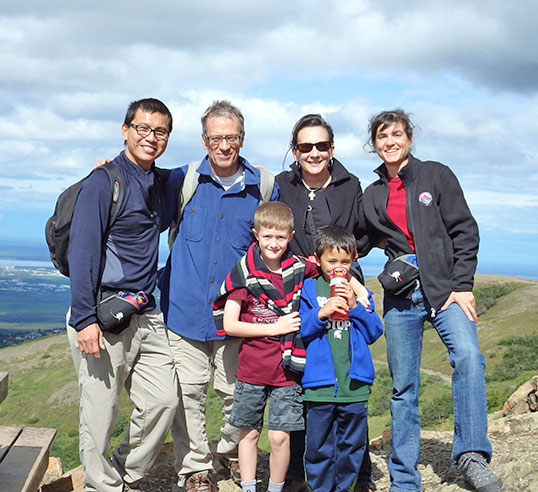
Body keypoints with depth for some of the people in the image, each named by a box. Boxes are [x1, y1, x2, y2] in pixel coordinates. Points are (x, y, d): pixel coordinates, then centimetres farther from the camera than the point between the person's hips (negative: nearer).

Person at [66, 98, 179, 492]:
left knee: (164, 401, 6)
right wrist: (84, 319, -20)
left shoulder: (160, 181, 12)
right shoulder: (103, 182, -8)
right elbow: (82, 252, -14)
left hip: (147, 316, 7)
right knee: (100, 413, 0)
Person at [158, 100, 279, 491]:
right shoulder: (183, 180, 1)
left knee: (238, 392, 9)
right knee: (188, 392, 1)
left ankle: (233, 450, 35)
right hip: (186, 307, 0)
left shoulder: (264, 188, 3)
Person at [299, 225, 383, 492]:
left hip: (354, 382, 3)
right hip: (319, 383, -2)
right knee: (319, 445, 4)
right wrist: (321, 313, -17)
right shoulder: (308, 289, 2)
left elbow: (374, 332, 5)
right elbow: (297, 331, -4)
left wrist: (354, 306, -8)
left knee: (352, 444, 11)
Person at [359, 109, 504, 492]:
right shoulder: (372, 196, 15)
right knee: (403, 387, 3)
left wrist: (462, 285, -8)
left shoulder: (437, 175, 5)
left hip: (445, 288, -3)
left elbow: (465, 231, 0)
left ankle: (472, 455, -22)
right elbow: (363, 242, 26)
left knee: (467, 354, -28)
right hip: (400, 296, 3)